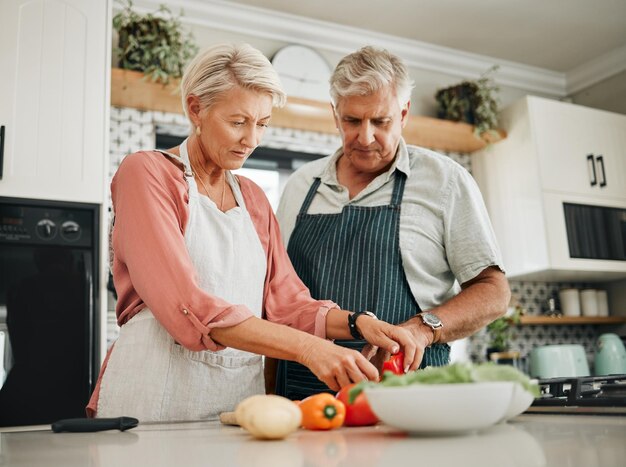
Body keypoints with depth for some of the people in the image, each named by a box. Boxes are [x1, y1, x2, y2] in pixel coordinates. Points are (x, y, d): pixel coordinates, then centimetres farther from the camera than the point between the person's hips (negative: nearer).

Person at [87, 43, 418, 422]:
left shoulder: (254, 199, 15)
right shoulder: (146, 173, -4)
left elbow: (286, 300, 7)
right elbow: (187, 306, -17)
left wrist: (357, 323, -12)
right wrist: (307, 347, -24)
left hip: (242, 393, 5)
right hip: (159, 398, -5)